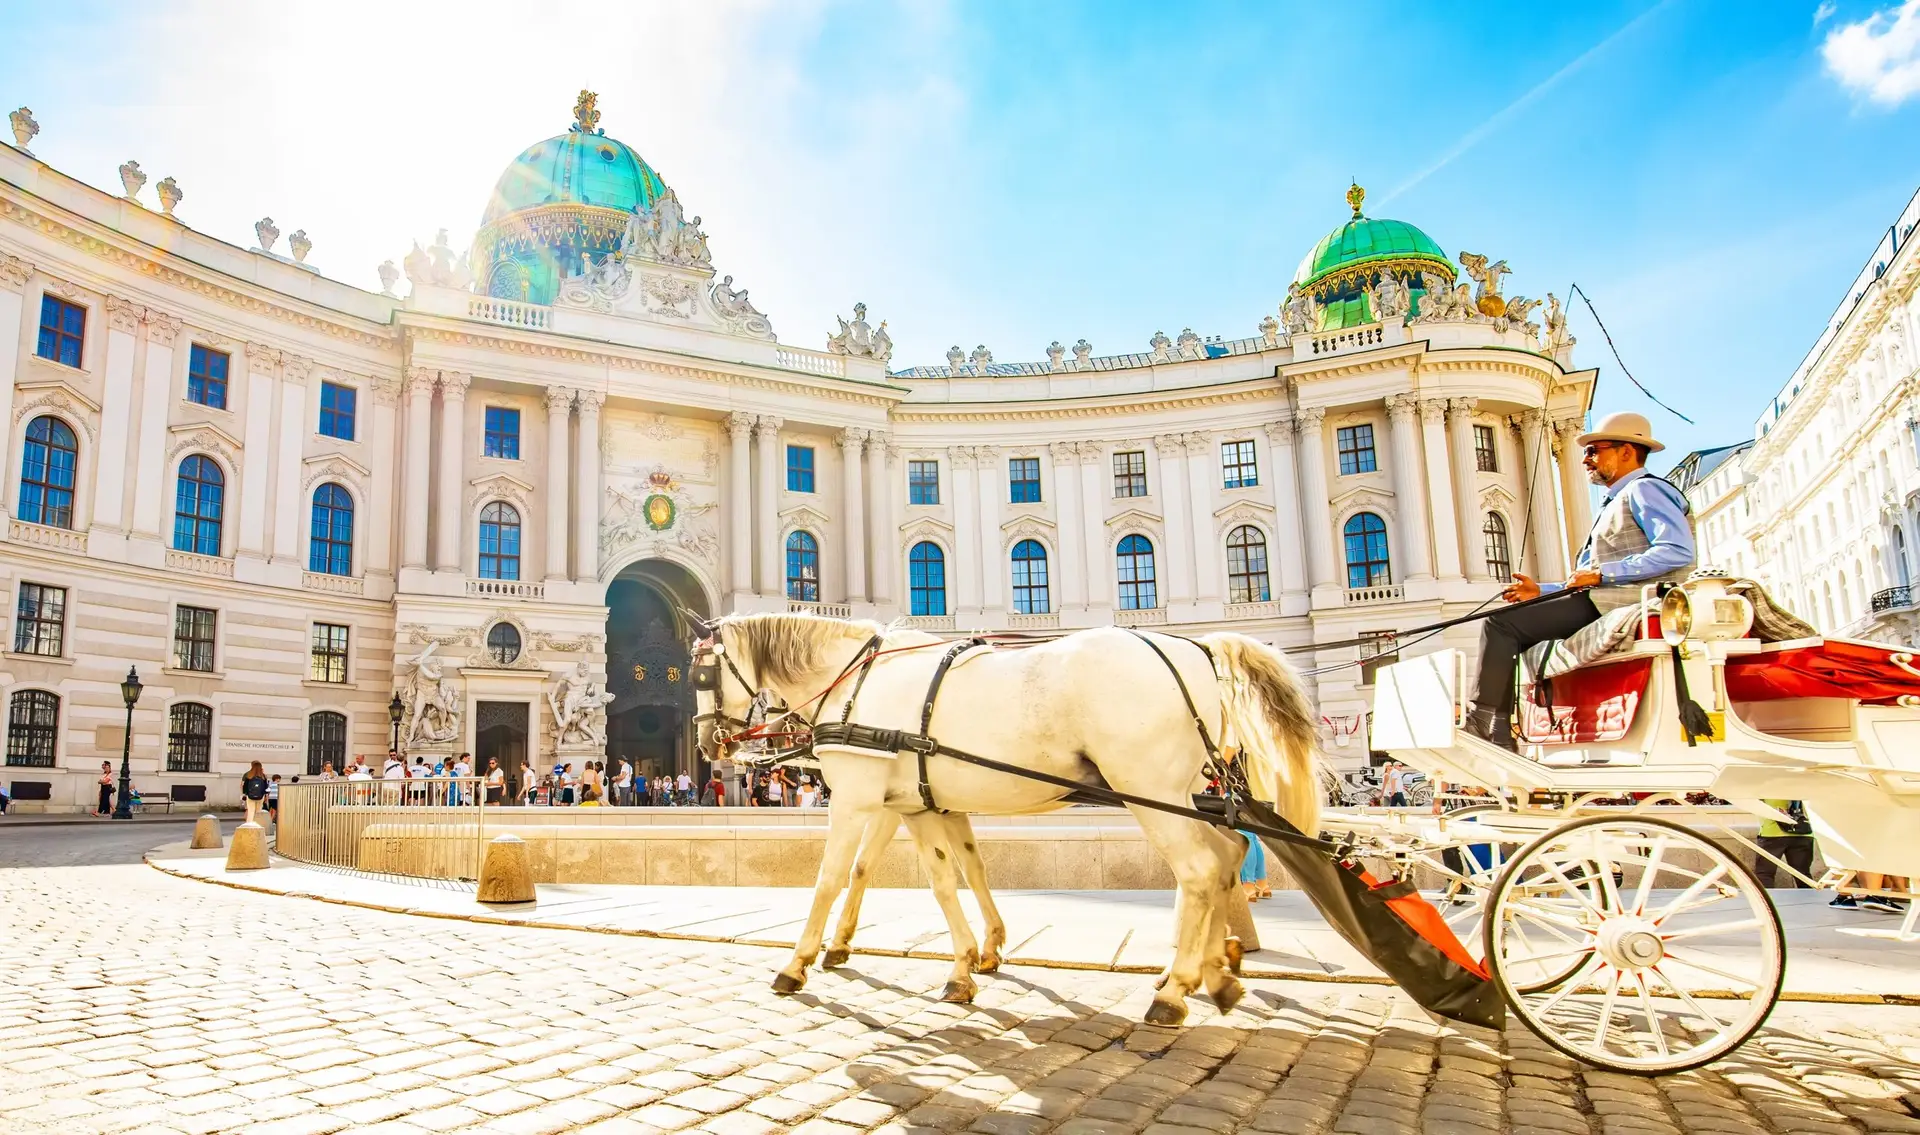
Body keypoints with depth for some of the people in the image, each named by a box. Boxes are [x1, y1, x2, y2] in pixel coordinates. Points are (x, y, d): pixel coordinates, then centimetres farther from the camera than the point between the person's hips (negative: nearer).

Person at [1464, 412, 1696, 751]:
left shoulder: (1645, 489, -1)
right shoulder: (1614, 504, 29)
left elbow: (1678, 551, -19)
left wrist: (1601, 574, -19)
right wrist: (1541, 591, 13)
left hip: (1616, 604, -11)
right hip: (1600, 602, 11)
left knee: (1501, 624, -17)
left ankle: (1485, 725, -20)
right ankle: (1497, 735, -1)